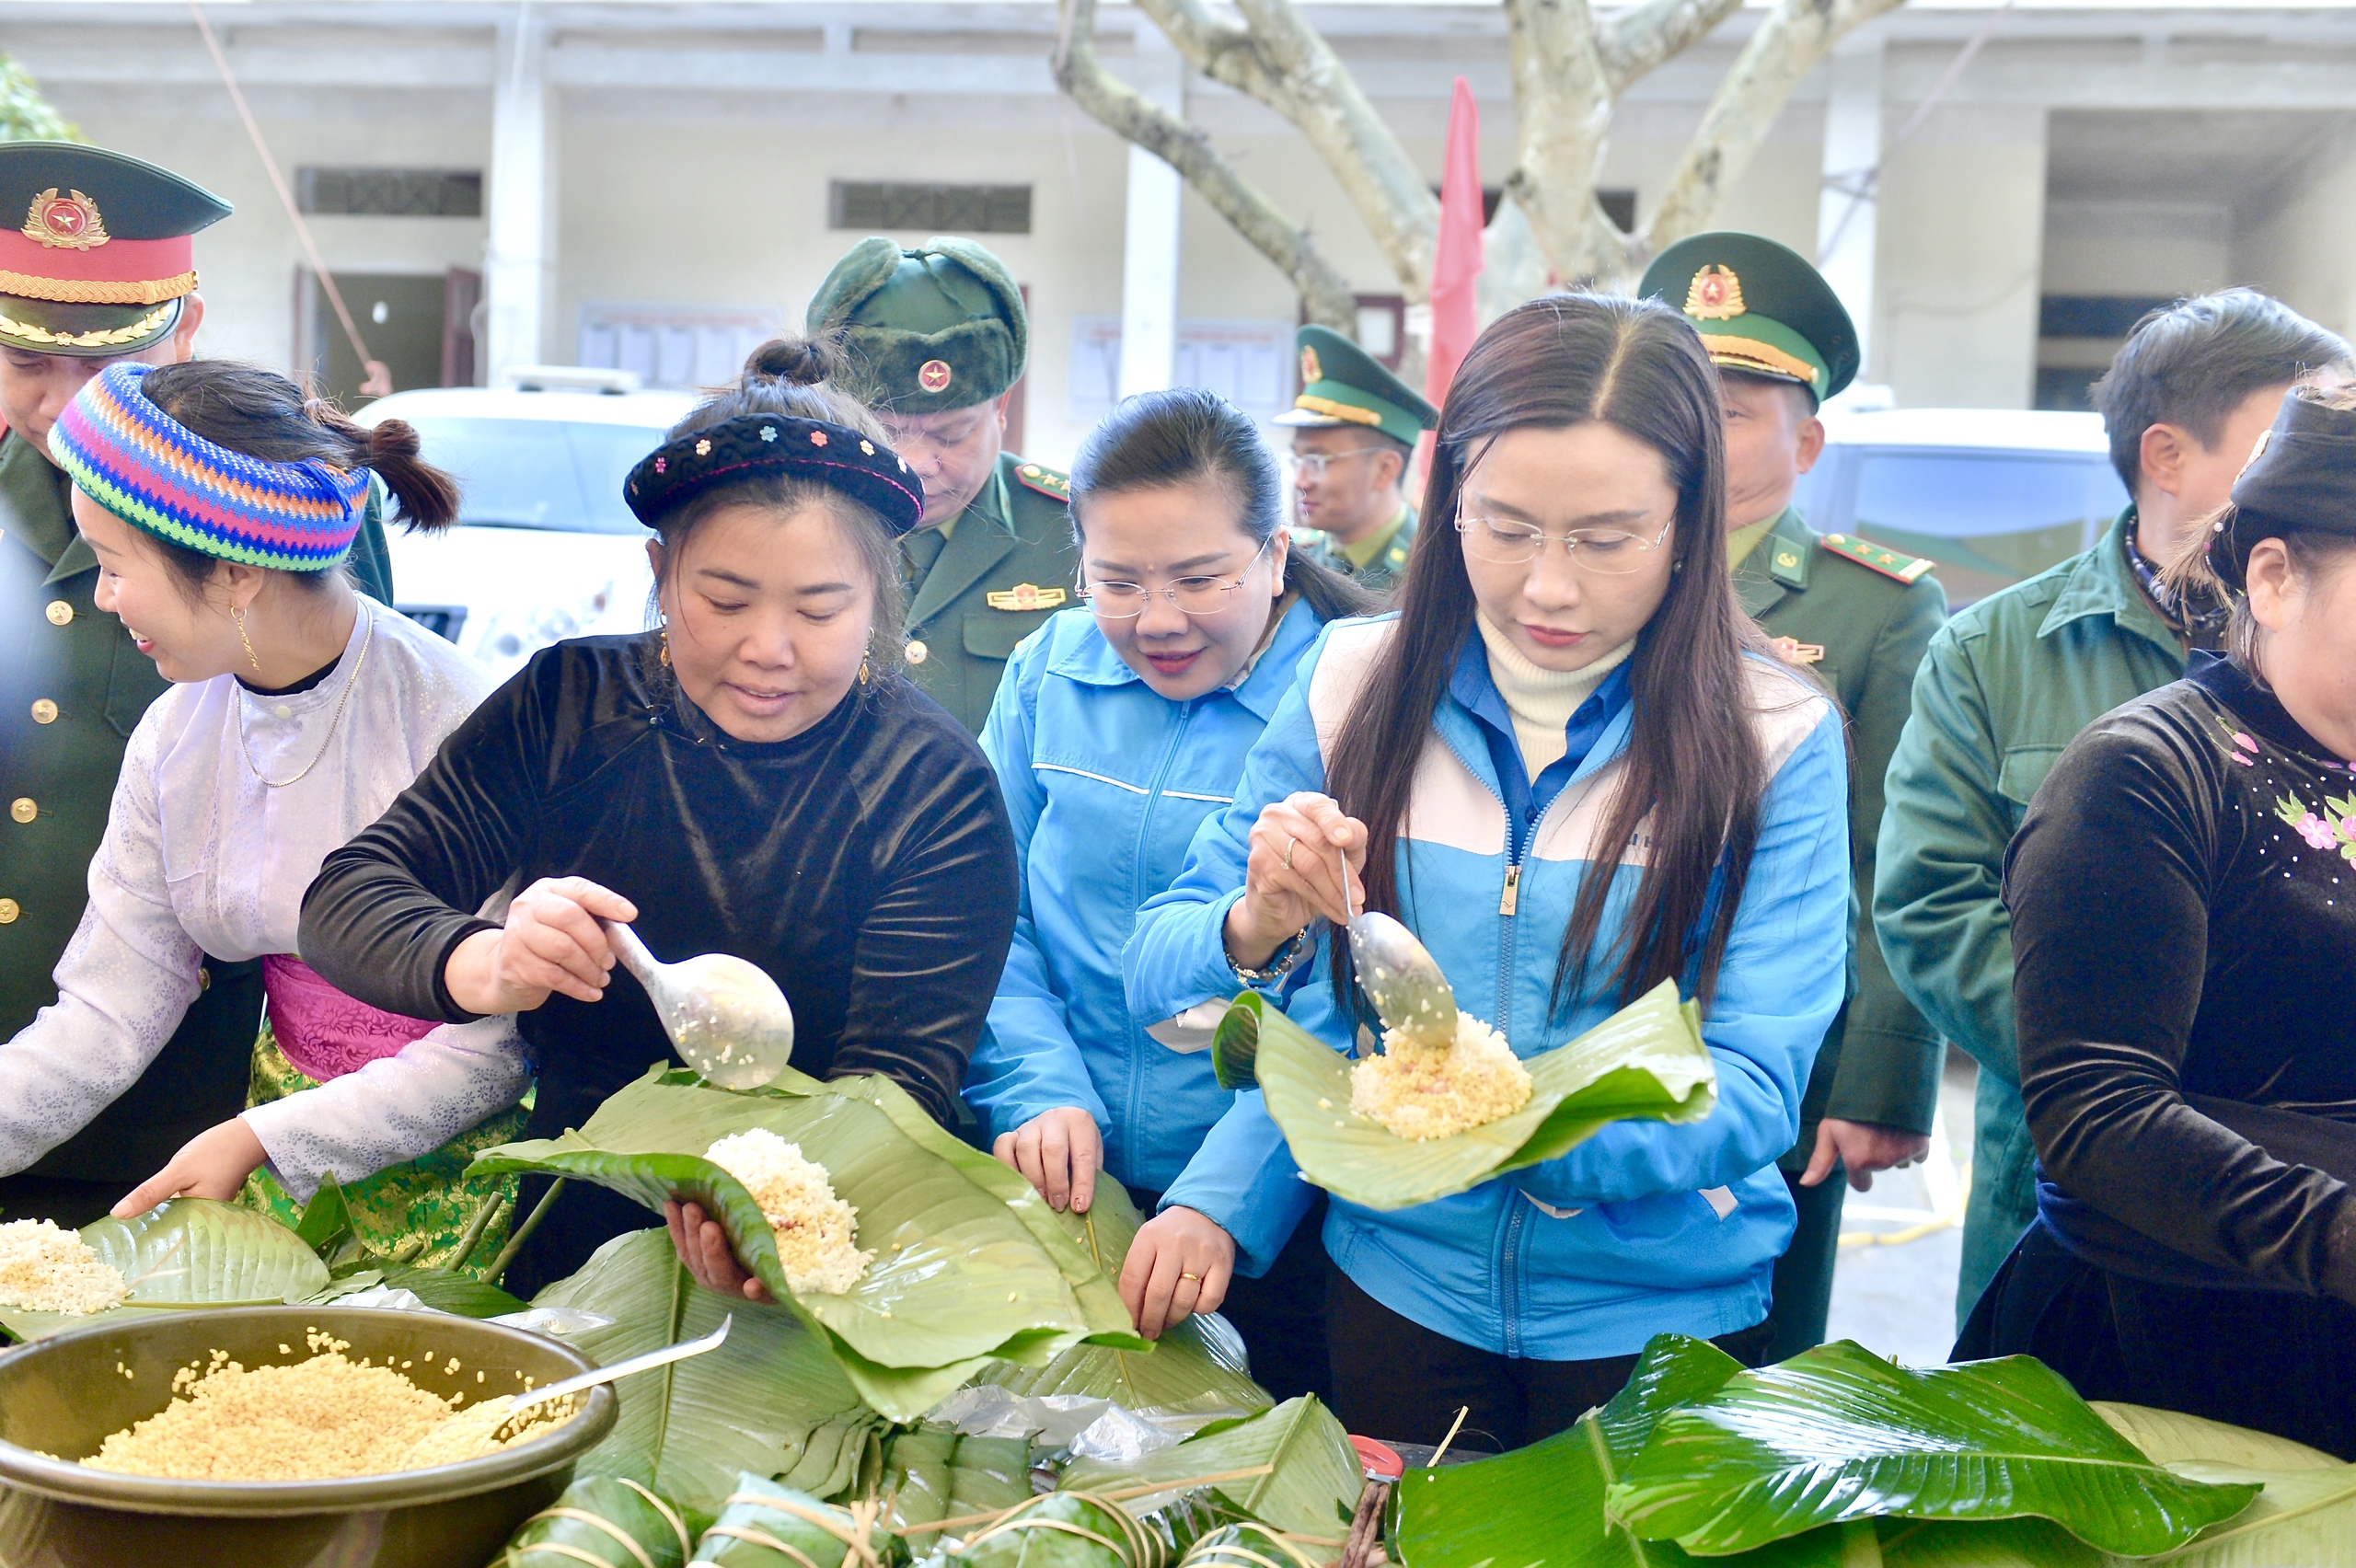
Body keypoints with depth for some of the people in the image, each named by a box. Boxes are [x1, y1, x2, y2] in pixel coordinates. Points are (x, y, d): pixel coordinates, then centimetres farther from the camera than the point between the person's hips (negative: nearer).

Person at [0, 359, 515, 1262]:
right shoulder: (173, 739, -1)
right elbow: (105, 1018, 0)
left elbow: (498, 1042, -18)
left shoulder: (450, 722, -21)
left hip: (455, 1175, -5)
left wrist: (262, 1139, -17)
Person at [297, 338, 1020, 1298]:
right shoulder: (571, 705, 2)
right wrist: (487, 967, -26)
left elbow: (896, 1080, -12)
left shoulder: (935, 789, -6)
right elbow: (343, 901, -3)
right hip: (563, 1245, 3)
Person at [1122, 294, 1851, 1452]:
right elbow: (1158, 981, -1)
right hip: (1396, 1290, 2)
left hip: (1659, 1322, -1)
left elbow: (1750, 1092, -15)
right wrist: (1254, 930, -23)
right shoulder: (1356, 683, -4)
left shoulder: (1775, 738, -10)